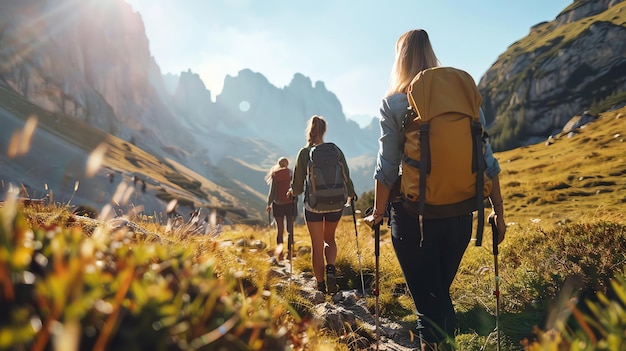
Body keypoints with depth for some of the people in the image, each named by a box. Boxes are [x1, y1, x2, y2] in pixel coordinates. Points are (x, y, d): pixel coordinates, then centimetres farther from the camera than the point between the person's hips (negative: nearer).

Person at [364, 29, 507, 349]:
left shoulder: (394, 103, -6)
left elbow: (387, 166, -7)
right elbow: (486, 160, 2)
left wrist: (378, 213, 4)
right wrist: (498, 211, 9)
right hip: (460, 212, 4)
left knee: (427, 298, 9)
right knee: (442, 290, 24)